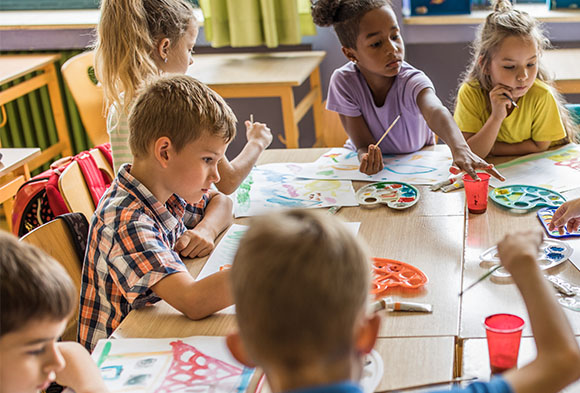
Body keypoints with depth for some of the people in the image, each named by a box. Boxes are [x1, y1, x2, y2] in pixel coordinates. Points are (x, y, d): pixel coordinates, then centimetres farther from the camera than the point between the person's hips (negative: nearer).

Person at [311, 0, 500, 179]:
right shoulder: (343, 81, -19)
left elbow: (435, 112, -45)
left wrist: (459, 148, -66)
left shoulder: (412, 81, -23)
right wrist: (366, 156, -40)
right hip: (377, 162, 2)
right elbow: (363, 142, -15)